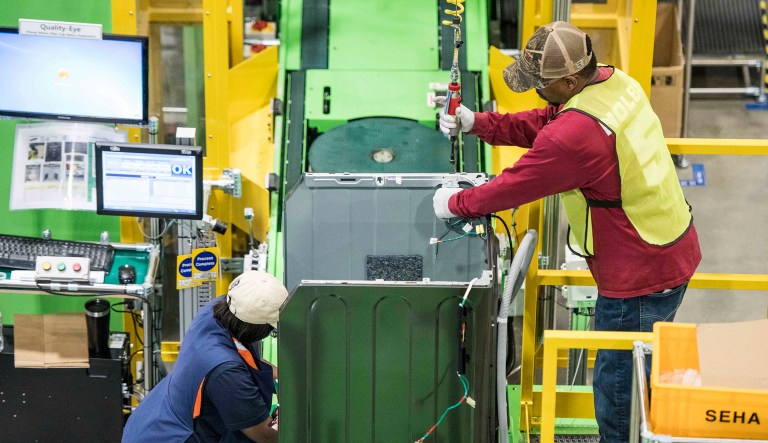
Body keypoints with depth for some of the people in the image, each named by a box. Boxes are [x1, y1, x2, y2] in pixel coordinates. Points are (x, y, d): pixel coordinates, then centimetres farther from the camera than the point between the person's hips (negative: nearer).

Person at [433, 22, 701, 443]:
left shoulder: (574, 135, -30)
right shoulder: (616, 82, 0)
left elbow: (515, 186, -18)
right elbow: (543, 123, 12)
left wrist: (455, 203, -2)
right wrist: (477, 123, 4)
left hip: (638, 278, -10)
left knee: (617, 390, 6)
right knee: (642, 372, 26)